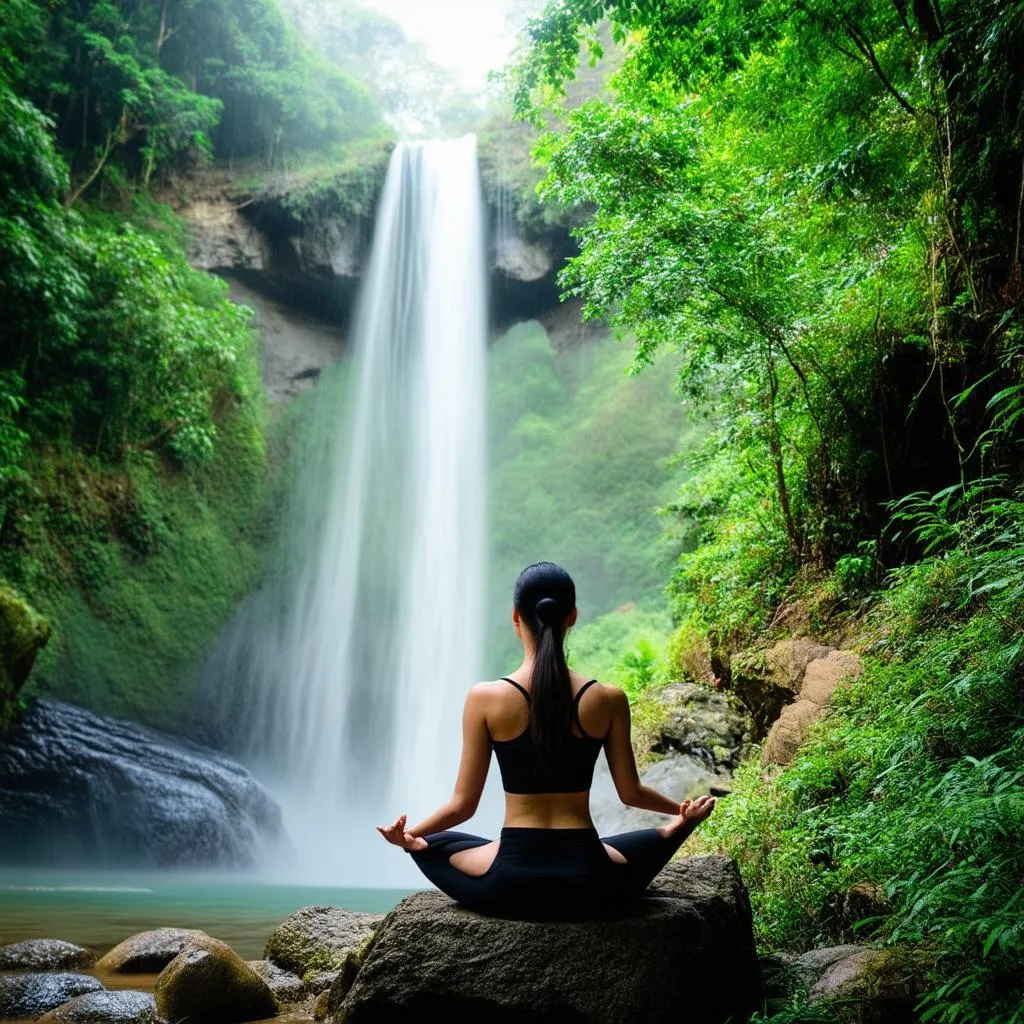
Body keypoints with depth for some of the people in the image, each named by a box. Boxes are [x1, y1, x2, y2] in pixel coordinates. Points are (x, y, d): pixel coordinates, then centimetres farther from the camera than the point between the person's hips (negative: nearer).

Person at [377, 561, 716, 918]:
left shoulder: (485, 698, -10)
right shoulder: (608, 700, -7)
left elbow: (463, 805, -4)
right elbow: (630, 793, 5)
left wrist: (409, 835, 14)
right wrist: (681, 810, 25)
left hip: (509, 885, -1)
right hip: (588, 886, 2)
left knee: (428, 845, 27)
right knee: (667, 833, 30)